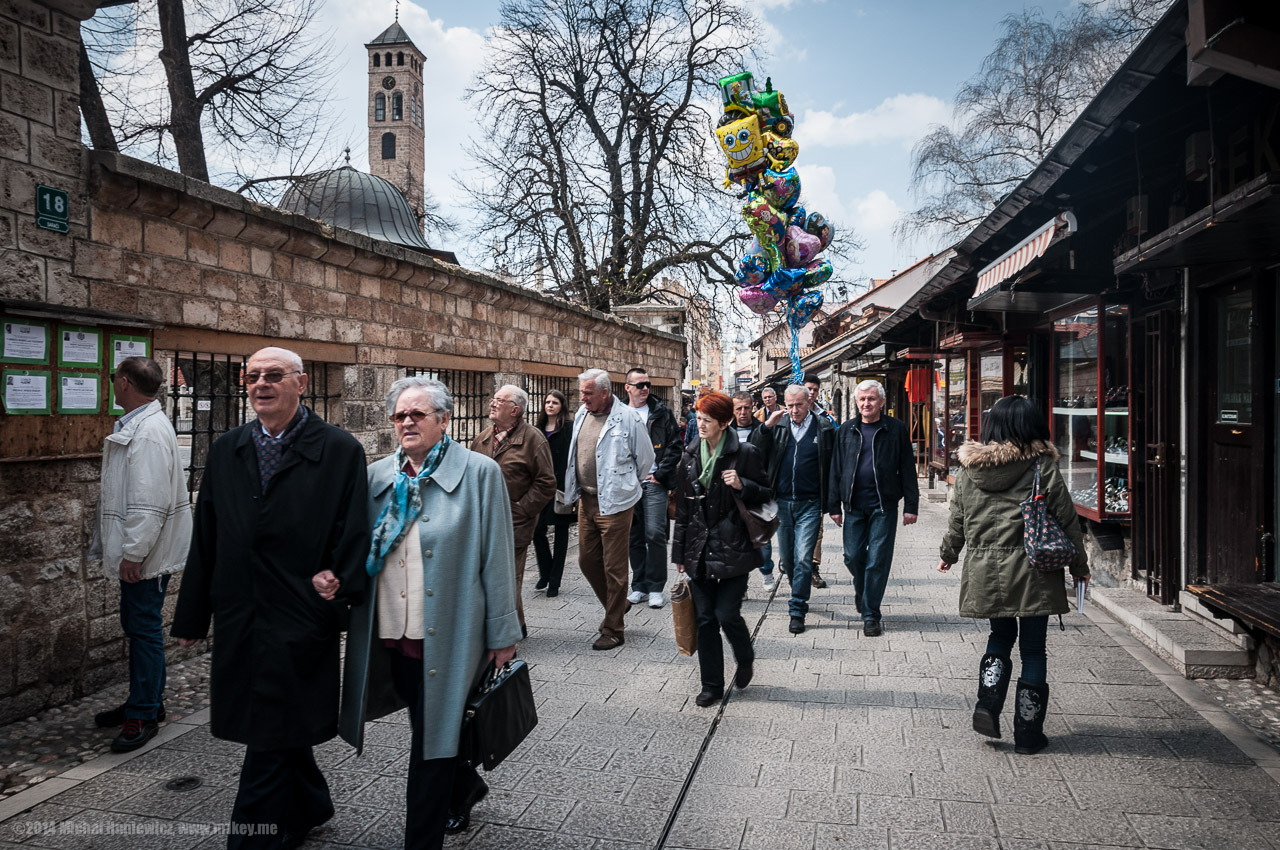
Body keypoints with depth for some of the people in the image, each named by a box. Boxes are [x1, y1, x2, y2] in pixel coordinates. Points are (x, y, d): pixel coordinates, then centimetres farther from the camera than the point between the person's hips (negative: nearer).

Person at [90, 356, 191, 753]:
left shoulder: (149, 432, -21)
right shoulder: (133, 426, 13)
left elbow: (151, 501, -26)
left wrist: (134, 553, -23)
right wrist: (125, 550, 20)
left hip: (147, 555, -10)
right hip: (137, 551, 10)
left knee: (145, 630, -1)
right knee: (138, 627, 18)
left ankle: (144, 715, 9)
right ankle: (145, 702, 31)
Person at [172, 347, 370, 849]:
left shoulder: (340, 451, -6)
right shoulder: (226, 450, 8)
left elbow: (352, 541, -7)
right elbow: (205, 539, 10)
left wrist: (338, 606, -13)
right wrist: (192, 615, 11)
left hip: (300, 618, -5)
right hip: (239, 618, 5)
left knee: (272, 735, 1)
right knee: (281, 729, 18)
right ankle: (310, 806, 41)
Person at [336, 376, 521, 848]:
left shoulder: (479, 472, -6)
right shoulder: (377, 475, 7)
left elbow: (497, 558, -6)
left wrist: (502, 633, -5)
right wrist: (332, 575, -7)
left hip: (448, 636, -5)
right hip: (391, 633, 5)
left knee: (432, 740, 4)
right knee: (426, 732, 21)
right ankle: (465, 787, 49)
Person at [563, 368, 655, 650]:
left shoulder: (627, 418, -13)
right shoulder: (581, 414, 7)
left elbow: (646, 458, -4)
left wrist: (623, 484, 6)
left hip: (614, 503, -7)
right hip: (586, 500, 7)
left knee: (614, 568, 1)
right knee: (587, 560, 15)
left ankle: (613, 630, 14)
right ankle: (616, 605, 37)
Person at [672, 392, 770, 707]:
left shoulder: (744, 454, -6)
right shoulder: (690, 457, 7)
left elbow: (766, 495, 2)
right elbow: (682, 508, 12)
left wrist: (743, 486, -19)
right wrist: (679, 552, 12)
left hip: (733, 548, -4)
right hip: (699, 551, 4)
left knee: (727, 614, -6)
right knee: (705, 619, 7)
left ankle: (745, 659, 26)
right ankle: (712, 685, 20)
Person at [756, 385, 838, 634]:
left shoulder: (824, 428, -1)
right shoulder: (778, 425, 5)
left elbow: (833, 469, 1)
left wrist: (832, 506, -2)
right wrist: (766, 426, -15)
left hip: (810, 504, -3)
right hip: (781, 502, 3)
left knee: (803, 559, -7)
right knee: (786, 558, 13)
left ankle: (797, 611, 3)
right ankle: (799, 592, 39)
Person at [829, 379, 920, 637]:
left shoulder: (896, 429, 0)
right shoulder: (846, 430, 8)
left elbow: (907, 469, 1)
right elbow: (836, 469, 9)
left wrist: (911, 505, -3)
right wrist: (835, 506, 5)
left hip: (884, 505, -2)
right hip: (854, 506, 3)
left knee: (878, 561, -1)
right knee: (853, 557, 7)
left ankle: (871, 615, 9)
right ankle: (861, 589, 39)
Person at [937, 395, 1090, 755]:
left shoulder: (968, 469, 0)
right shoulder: (1043, 468, -8)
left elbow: (957, 520, 9)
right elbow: (1067, 520, -2)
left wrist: (948, 554, 26)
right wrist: (1079, 566, 11)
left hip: (985, 571, 3)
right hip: (1032, 572, -3)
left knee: (1000, 638, 22)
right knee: (1033, 649, 8)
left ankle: (987, 706, 6)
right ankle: (1027, 733, 14)